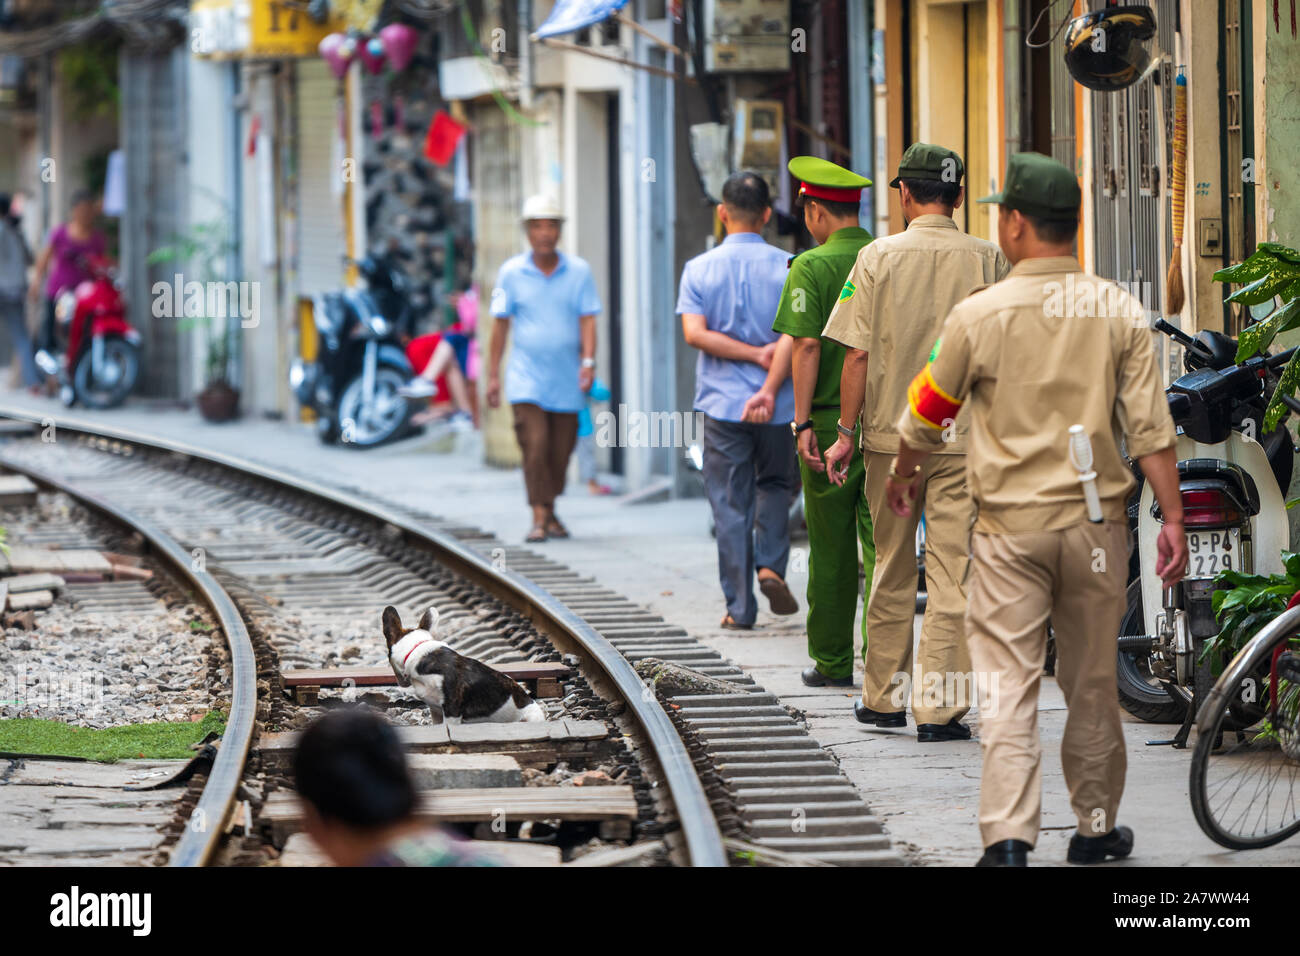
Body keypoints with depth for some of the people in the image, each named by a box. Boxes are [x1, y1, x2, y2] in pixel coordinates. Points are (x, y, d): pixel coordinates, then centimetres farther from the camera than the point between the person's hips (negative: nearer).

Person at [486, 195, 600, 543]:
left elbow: (587, 320, 0)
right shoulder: (511, 273, 1)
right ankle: (538, 517, -10)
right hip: (527, 379, -2)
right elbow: (501, 325, 5)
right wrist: (492, 375, 4)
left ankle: (551, 512, 24)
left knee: (560, 451, 7)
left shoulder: (579, 271, 3)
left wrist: (588, 361, -15)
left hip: (567, 380, 2)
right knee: (534, 446, -14)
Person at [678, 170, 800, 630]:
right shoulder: (788, 268, -2)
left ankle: (739, 606, 3)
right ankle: (770, 564, 0)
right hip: (779, 403, 0)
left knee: (730, 505, 5)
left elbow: (695, 333, -11)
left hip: (723, 403, 0)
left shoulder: (699, 269, -1)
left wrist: (753, 355, -10)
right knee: (776, 485, 21)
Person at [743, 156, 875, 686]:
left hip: (831, 422, -3)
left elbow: (807, 345, -14)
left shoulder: (811, 266, -8)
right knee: (881, 543, 2)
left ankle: (832, 661, 16)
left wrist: (802, 422, -13)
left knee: (831, 548, 7)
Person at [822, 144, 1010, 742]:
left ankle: (884, 698, 22)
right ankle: (939, 709, -4)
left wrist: (846, 432, 3)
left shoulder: (877, 258, -2)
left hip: (890, 432, 1)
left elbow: (857, 356, -4)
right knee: (952, 574, -1)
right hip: (965, 437, -1)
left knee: (892, 571, 13)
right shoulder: (986, 260, -2)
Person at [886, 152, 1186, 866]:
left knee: (1007, 687, -2)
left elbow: (926, 414, 6)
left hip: (1011, 526, -2)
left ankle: (1006, 838, -13)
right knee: (1092, 685, 14)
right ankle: (1095, 829, 22)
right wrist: (1172, 518, 0)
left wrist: (903, 477, 24)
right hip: (1097, 524, 2)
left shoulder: (979, 313, -6)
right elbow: (1150, 428, -5)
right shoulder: (1119, 311, -2)